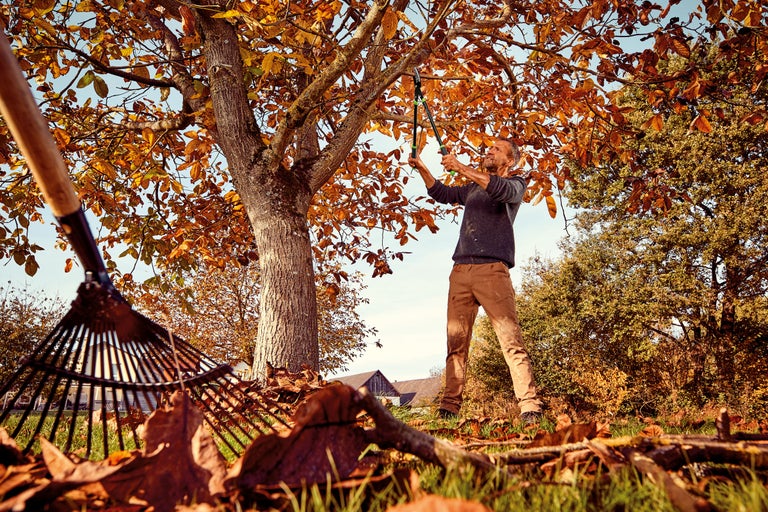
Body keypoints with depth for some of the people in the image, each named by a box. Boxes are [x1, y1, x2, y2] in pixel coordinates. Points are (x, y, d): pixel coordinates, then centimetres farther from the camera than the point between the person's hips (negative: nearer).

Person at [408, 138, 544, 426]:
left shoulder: (515, 184, 11)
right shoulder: (472, 188, 29)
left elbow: (501, 189, -11)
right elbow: (441, 193, 31)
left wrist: (461, 168, -16)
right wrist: (421, 168, 16)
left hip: (492, 270, -5)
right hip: (460, 272, 5)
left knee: (511, 340, -13)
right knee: (456, 342, -1)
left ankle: (530, 408, -14)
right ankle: (450, 407, 0)